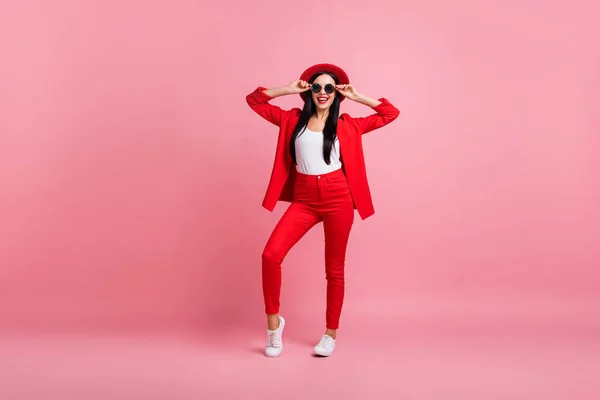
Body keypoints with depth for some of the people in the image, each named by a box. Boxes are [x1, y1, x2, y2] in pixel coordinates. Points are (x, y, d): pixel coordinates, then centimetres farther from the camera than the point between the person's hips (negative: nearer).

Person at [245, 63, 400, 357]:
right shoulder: (293, 120, 10)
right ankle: (273, 321, 5)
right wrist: (288, 89, 8)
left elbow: (391, 113, 9)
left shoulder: (347, 126, 6)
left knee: (334, 269, 7)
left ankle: (331, 333, 23)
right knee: (270, 255, -15)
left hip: (338, 200, -1)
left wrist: (357, 97, 7)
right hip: (303, 200, 1)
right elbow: (254, 100, 14)